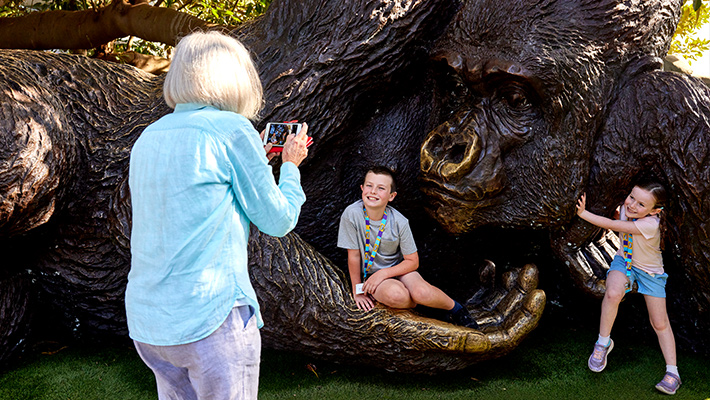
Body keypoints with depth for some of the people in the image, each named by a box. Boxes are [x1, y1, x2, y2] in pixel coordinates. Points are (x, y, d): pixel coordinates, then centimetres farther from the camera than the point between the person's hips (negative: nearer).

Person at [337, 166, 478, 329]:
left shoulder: (399, 222, -16)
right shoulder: (352, 214, -20)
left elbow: (413, 261, -7)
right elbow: (354, 256, -11)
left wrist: (383, 273, -18)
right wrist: (357, 291, -5)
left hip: (398, 268, 1)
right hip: (370, 272, -1)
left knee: (421, 292, -30)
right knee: (395, 295, -35)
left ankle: (454, 307, 1)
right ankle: (414, 303, -1)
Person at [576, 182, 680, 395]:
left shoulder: (650, 224, -35)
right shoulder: (625, 208, -17)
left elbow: (612, 225, -39)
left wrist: (583, 214, -40)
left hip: (650, 271, -3)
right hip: (624, 262, 3)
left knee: (660, 323, 2)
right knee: (613, 293, -30)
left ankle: (672, 372, 16)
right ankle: (603, 343, -12)